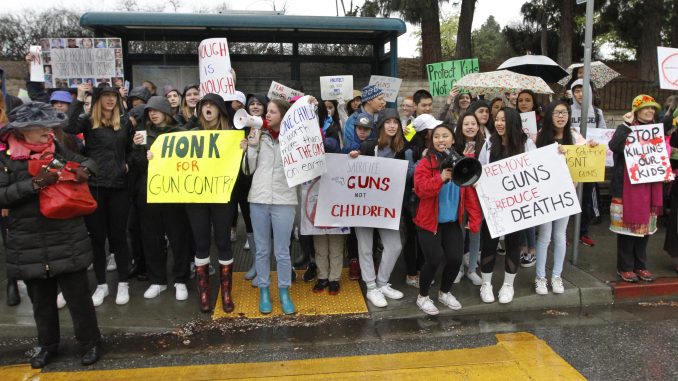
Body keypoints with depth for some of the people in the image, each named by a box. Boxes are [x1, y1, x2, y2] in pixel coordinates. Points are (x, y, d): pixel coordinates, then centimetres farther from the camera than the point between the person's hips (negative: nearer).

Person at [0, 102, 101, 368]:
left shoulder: (57, 149, 2)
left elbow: (87, 161, 14)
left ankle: (90, 343, 24)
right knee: (41, 299, 16)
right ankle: (48, 345, 36)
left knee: (78, 295, 7)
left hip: (67, 240, 0)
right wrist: (34, 184, -21)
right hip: (29, 245, 0)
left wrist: (84, 170, -8)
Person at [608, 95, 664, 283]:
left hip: (649, 186, 6)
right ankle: (625, 267, 10)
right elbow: (613, 146, -26)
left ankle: (640, 265, 22)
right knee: (628, 225, -1)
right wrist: (627, 125, -23)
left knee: (645, 225, 11)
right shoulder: (625, 129, -5)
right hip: (627, 186, -6)